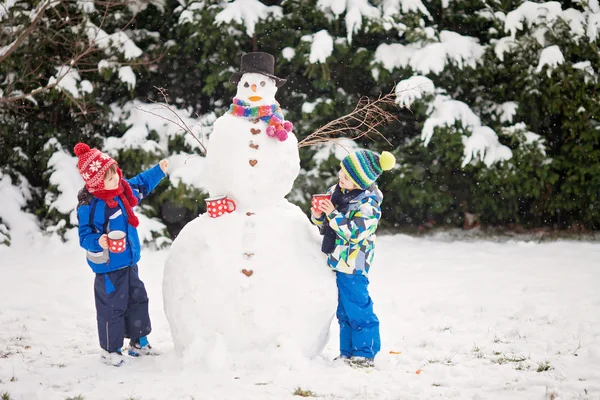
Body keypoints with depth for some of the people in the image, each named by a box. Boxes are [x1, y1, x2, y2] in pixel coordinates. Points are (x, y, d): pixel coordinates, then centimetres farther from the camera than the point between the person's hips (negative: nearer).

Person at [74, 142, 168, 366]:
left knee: (138, 300, 19)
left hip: (129, 261, 9)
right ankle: (110, 350, 15)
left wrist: (159, 170, 16)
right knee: (113, 306, -1)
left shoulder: (124, 189, -1)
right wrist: (97, 242, -40)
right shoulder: (89, 206, -25)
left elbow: (142, 184, 21)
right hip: (109, 266, -9)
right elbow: (85, 236, -21)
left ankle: (139, 342, 35)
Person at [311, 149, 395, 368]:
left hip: (353, 265, -8)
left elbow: (354, 233, -27)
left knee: (357, 308, -4)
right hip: (339, 260, 9)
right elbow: (324, 223, 16)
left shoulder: (368, 203, -20)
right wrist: (318, 215, -7)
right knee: (344, 311, 15)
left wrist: (333, 214, -26)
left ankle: (365, 353, 3)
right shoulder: (336, 191, 4)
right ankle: (348, 352, 24)